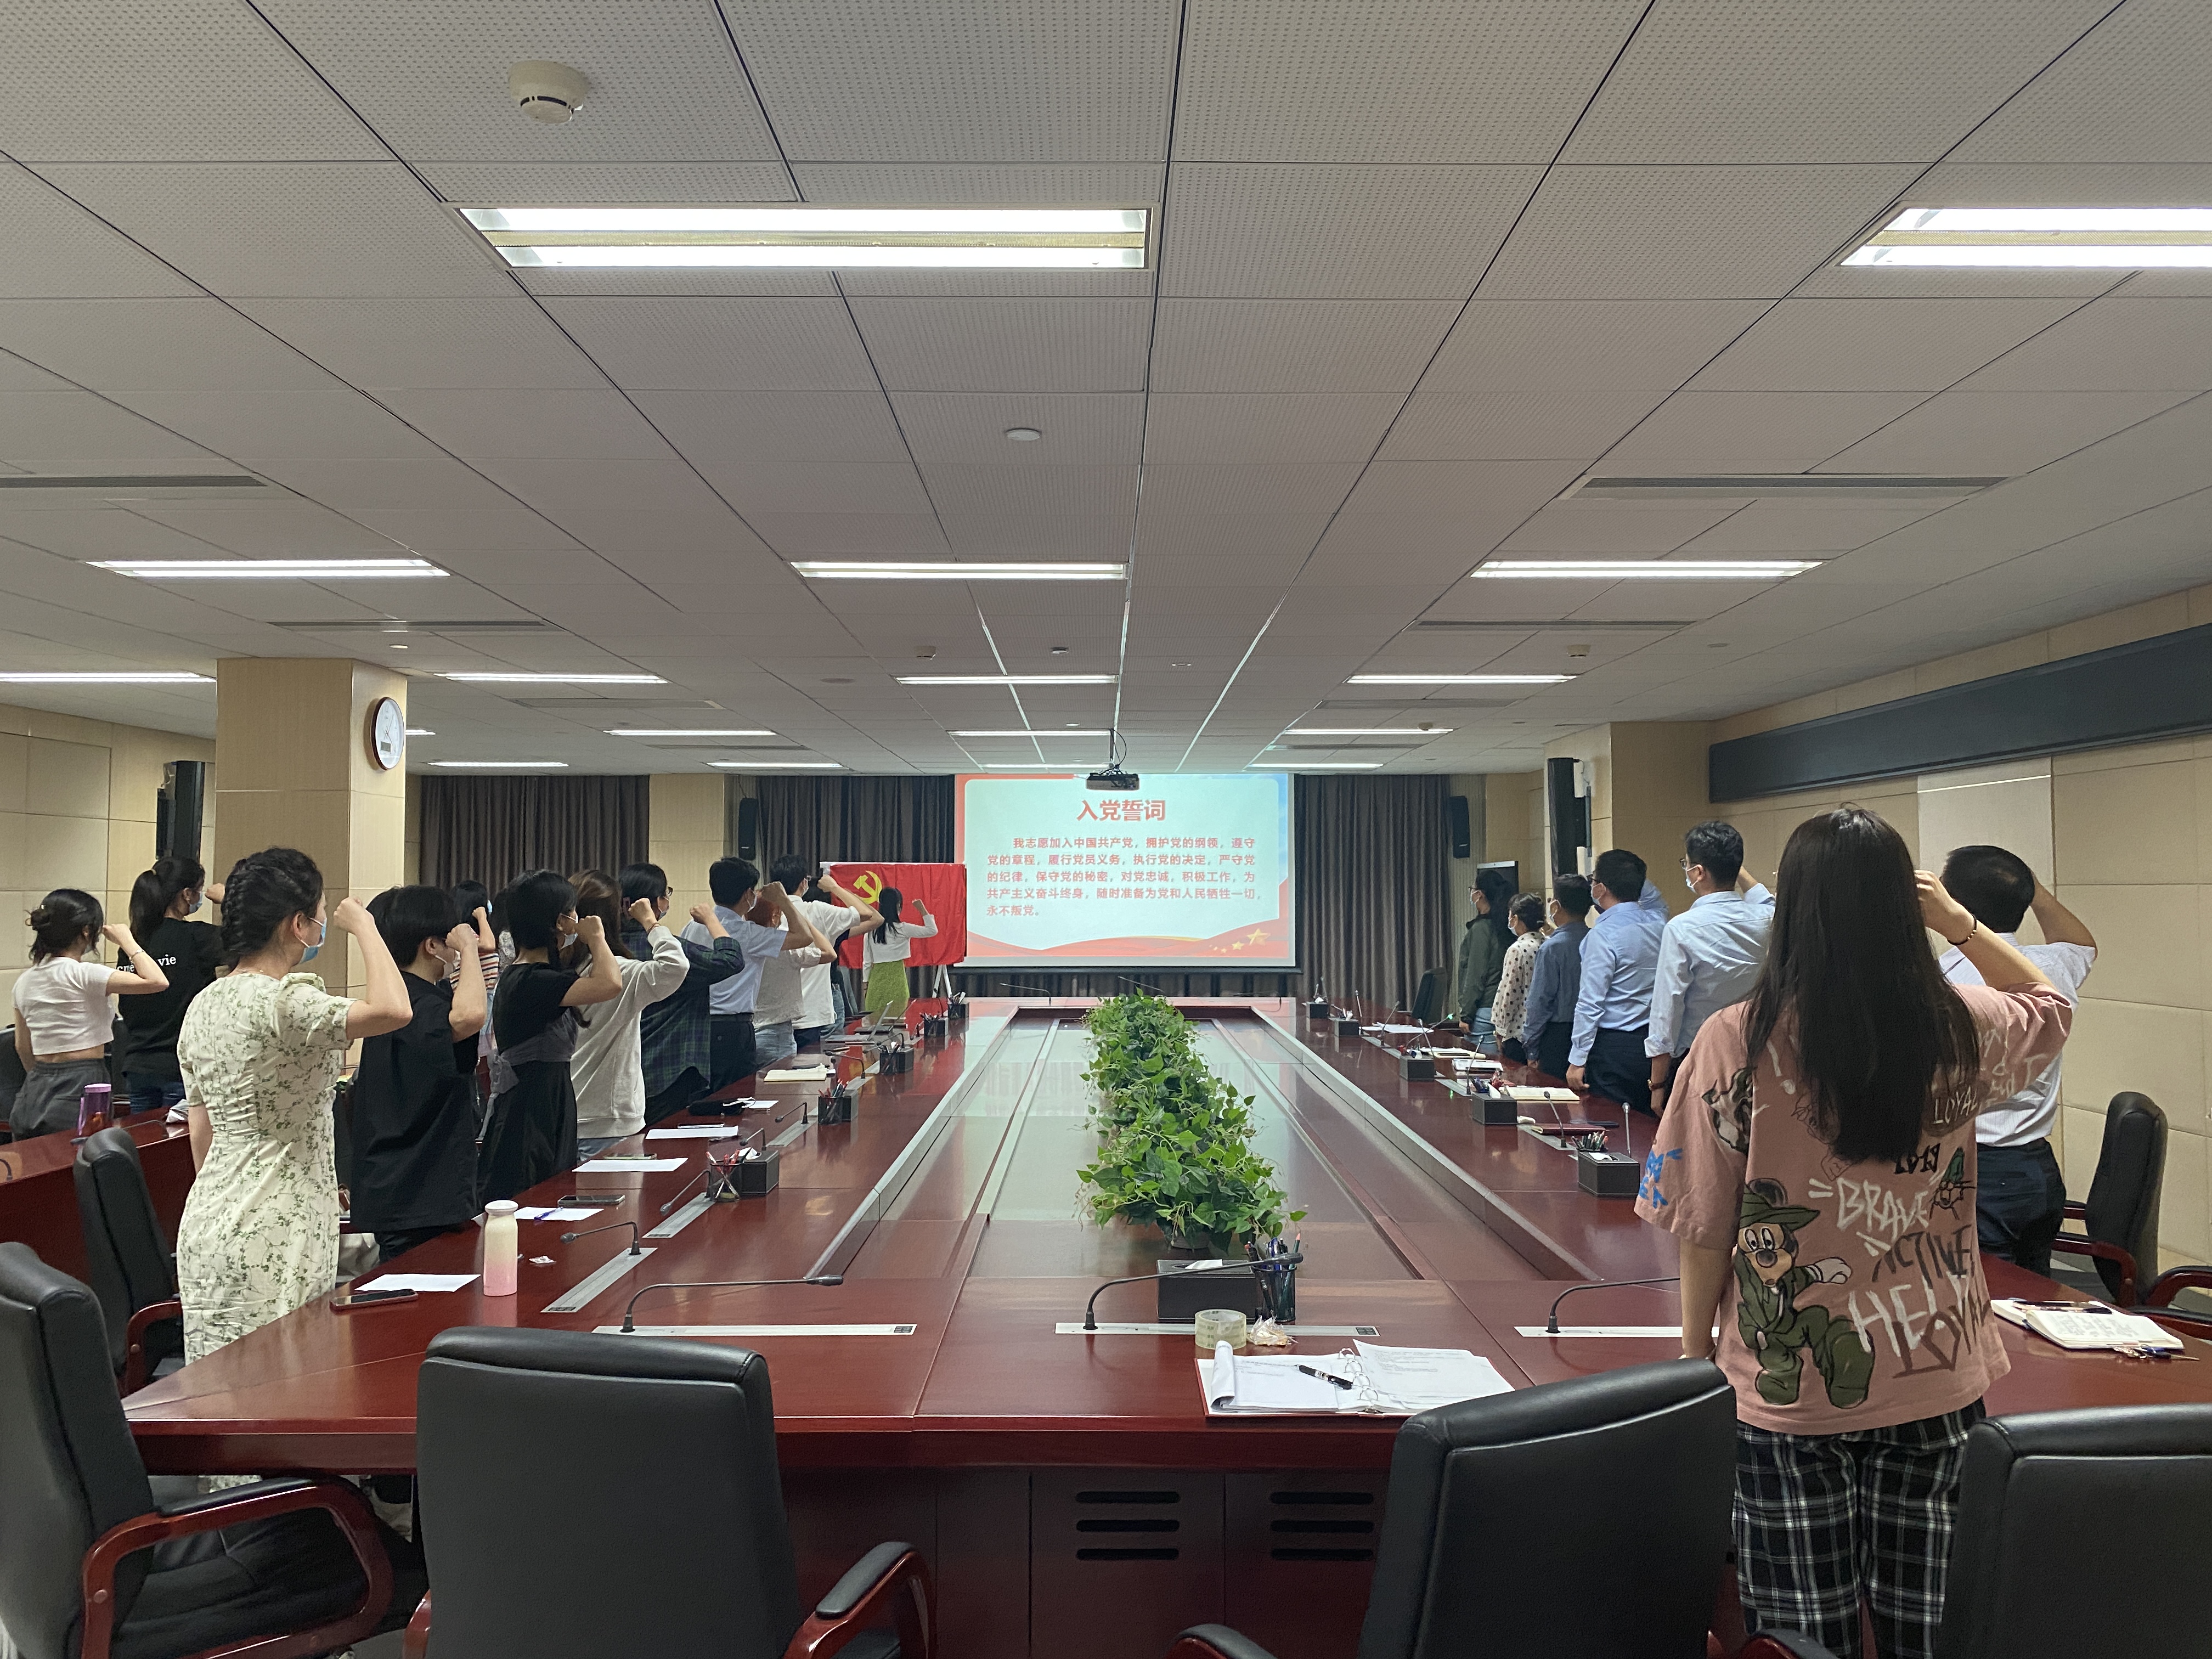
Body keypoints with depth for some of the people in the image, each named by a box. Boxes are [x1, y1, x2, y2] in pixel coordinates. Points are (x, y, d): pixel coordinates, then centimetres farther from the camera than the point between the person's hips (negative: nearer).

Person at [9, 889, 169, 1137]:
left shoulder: (25, 980, 10)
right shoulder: (82, 975, -14)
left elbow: (23, 1048, 19)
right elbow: (158, 981, -23)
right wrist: (126, 940, -10)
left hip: (35, 1093, 8)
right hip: (79, 1092, -8)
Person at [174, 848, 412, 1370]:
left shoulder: (203, 1005, 11)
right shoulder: (284, 1003, -18)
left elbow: (201, 1129, 17)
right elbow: (394, 1010, -34)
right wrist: (363, 927, -18)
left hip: (207, 1223, 9)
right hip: (272, 1233, -9)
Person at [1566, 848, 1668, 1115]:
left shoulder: (1604, 934, -16)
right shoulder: (1657, 922, 4)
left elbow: (1590, 1002, -16)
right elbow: (1652, 897, 33)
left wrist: (1577, 1060, -11)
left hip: (1613, 1046, -7)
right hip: (1652, 1042, 7)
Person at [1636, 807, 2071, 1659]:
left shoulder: (1737, 1039, -15)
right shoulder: (1960, 1033, -6)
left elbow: (1705, 1226, -9)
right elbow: (2049, 1006, 19)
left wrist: (1696, 1351, 4)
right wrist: (1958, 920, 11)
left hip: (1791, 1389, -3)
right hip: (1938, 1376, 3)